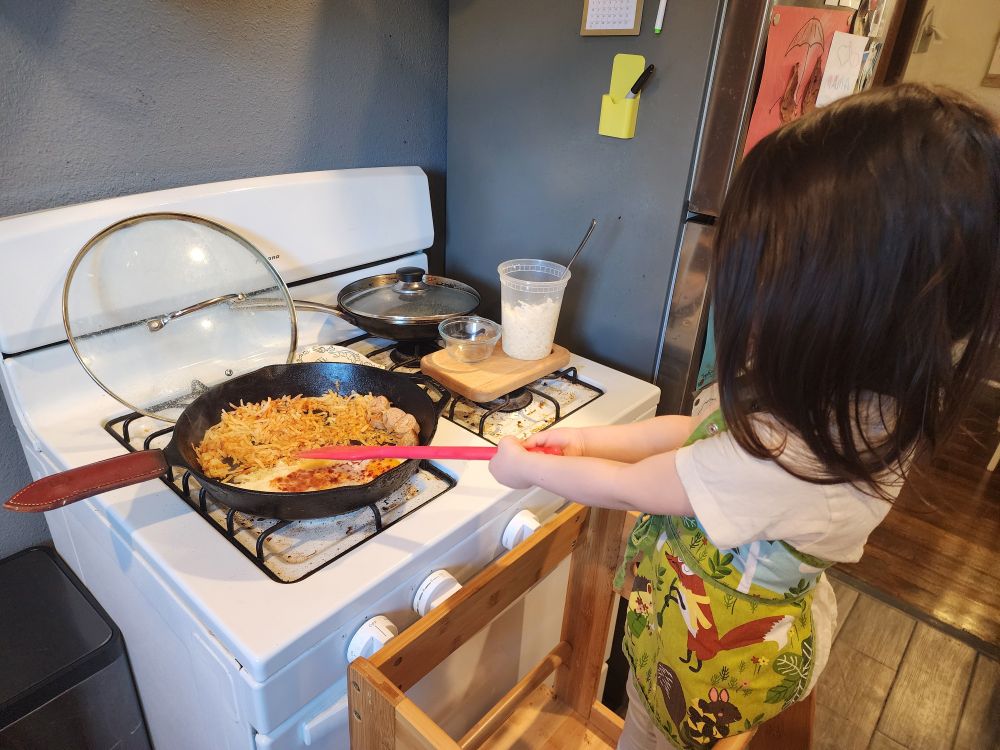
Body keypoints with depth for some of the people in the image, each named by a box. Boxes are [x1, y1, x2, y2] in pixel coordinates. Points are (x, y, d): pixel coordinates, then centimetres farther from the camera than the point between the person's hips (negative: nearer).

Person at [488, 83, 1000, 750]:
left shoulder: (779, 462, -41)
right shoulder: (858, 399, -14)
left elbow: (624, 488, -25)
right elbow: (700, 427, -3)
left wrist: (527, 466, -8)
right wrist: (584, 439, -4)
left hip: (713, 652, -7)